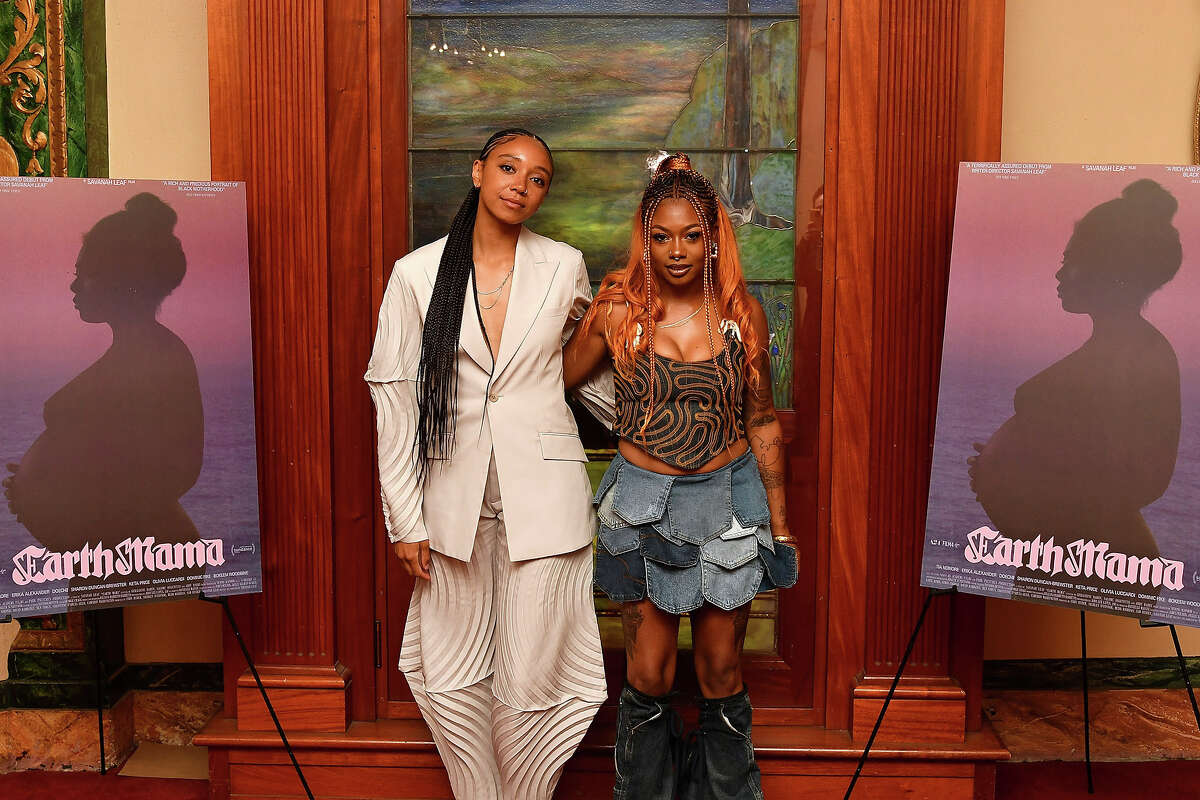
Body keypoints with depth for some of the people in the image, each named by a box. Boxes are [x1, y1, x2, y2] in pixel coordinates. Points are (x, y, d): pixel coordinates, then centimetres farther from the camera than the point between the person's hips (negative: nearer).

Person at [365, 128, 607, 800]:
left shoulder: (565, 268, 2)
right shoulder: (418, 274, 1)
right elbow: (394, 396, 1)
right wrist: (405, 518, -1)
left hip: (542, 492, -1)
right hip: (455, 493, 1)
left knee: (529, 679, 2)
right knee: (452, 679, 9)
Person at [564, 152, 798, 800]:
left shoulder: (741, 313, -2)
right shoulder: (618, 310, -5)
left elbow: (762, 422, 6)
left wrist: (779, 522, 7)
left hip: (730, 500, 1)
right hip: (643, 501, -1)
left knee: (721, 670, 10)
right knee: (649, 676, 6)